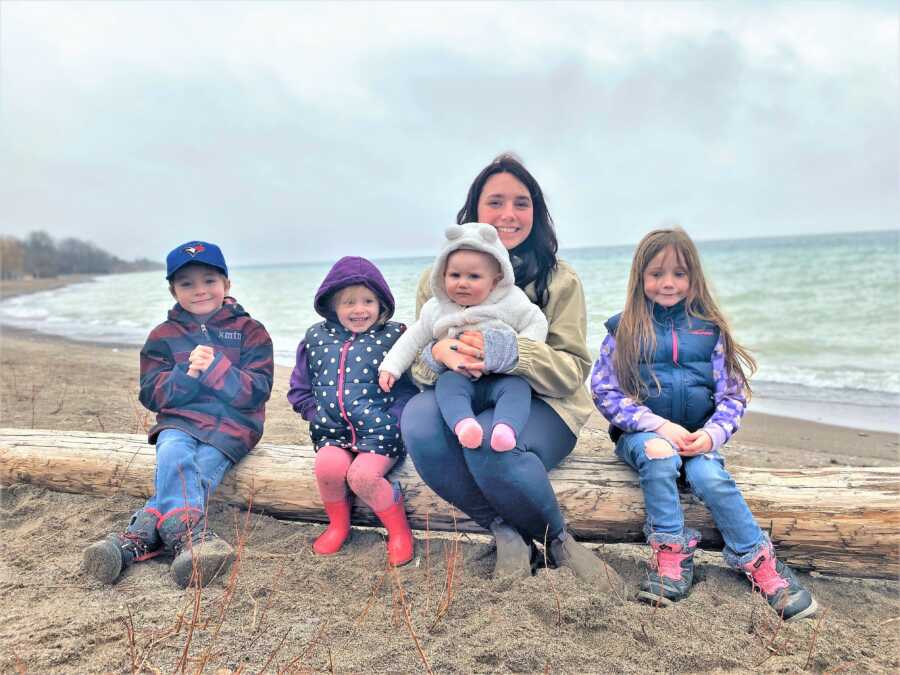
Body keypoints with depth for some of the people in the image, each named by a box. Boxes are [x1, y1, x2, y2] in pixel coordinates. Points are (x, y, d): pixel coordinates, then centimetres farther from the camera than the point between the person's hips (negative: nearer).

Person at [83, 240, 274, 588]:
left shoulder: (250, 331, 6)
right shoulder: (163, 336, 13)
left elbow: (257, 391, -4)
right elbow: (151, 395, 6)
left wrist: (216, 368, -19)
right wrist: (186, 375, -14)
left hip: (232, 425, -2)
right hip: (178, 419, 2)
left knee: (194, 475, -27)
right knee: (174, 457, -31)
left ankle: (134, 540, -34)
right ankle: (190, 534, -42)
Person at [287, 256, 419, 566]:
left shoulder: (393, 336, 2)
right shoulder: (316, 338, 11)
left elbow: (409, 387, 0)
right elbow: (300, 389, 17)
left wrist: (393, 421, -13)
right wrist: (318, 415, 2)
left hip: (380, 431, -3)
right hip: (332, 431, 3)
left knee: (362, 475, -27)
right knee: (328, 464, -27)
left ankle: (398, 529, 1)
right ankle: (338, 523, 4)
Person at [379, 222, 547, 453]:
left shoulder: (510, 301, -2)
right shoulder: (436, 310, 6)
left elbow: (536, 324, 3)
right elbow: (414, 338, 16)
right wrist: (390, 367, 10)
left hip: (502, 376, -1)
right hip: (459, 376, 2)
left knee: (517, 386, -32)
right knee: (447, 382, -31)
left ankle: (506, 428, -52)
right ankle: (463, 423, -53)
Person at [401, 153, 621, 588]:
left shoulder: (559, 280, -2)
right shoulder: (439, 279, 4)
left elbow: (574, 370, -9)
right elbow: (418, 365, 2)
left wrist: (506, 352, -28)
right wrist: (438, 354, -25)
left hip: (541, 406, -2)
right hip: (465, 404, 3)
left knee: (489, 439, -37)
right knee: (417, 419, -32)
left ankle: (557, 538, -7)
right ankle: (504, 531, -13)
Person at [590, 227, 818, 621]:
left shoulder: (709, 329, 7)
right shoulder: (624, 330, 2)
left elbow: (732, 395, 6)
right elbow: (604, 391, -5)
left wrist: (713, 434, -14)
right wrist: (660, 426, -16)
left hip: (698, 437, 1)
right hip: (642, 433, -1)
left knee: (710, 478, -28)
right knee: (659, 455, -34)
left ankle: (759, 564, -14)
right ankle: (671, 557, -23)